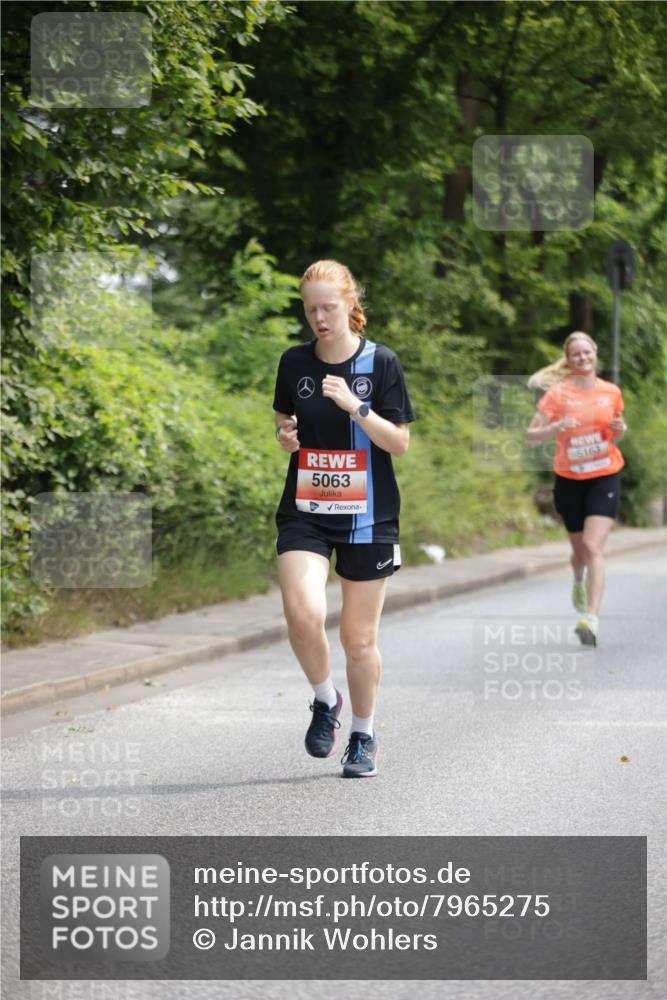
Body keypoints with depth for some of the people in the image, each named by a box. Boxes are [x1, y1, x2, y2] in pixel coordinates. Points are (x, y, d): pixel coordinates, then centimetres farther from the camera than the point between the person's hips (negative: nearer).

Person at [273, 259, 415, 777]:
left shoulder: (381, 362, -4)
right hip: (305, 511, 2)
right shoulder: (294, 361, 5)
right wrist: (285, 435, -4)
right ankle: (325, 700, 7)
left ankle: (364, 736, 23)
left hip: (367, 515, -2)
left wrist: (356, 407, -19)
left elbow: (400, 442, -5)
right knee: (304, 613, -21)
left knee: (359, 636, 3)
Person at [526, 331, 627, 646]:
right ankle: (579, 583, 52)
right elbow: (531, 437, -8)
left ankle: (591, 618, -23)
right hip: (570, 480, 0)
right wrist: (557, 426, -25)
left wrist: (620, 428, -4)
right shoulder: (557, 393, -6)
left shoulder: (612, 392, 2)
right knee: (580, 548, 15)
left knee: (593, 546, -17)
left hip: (605, 478, 0)